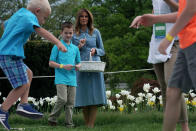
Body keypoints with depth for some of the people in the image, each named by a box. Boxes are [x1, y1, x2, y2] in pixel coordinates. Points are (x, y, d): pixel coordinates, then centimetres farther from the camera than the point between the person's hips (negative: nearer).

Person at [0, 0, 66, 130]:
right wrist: (58, 42, -35)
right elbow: (40, 30, -25)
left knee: (28, 74, 20)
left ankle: (24, 105, 10)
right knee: (23, 85, -10)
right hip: (10, 54, -10)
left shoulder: (18, 15, 22)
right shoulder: (28, 16, -8)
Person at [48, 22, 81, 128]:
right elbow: (51, 63, -1)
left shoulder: (75, 48, 15)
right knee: (62, 99, -17)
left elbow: (78, 62, 23)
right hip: (61, 78, -5)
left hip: (72, 79, 5)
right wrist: (63, 66, -15)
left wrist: (78, 66, -2)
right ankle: (52, 118, -1)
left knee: (70, 102, 2)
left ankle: (69, 123, 7)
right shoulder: (57, 46, 1)